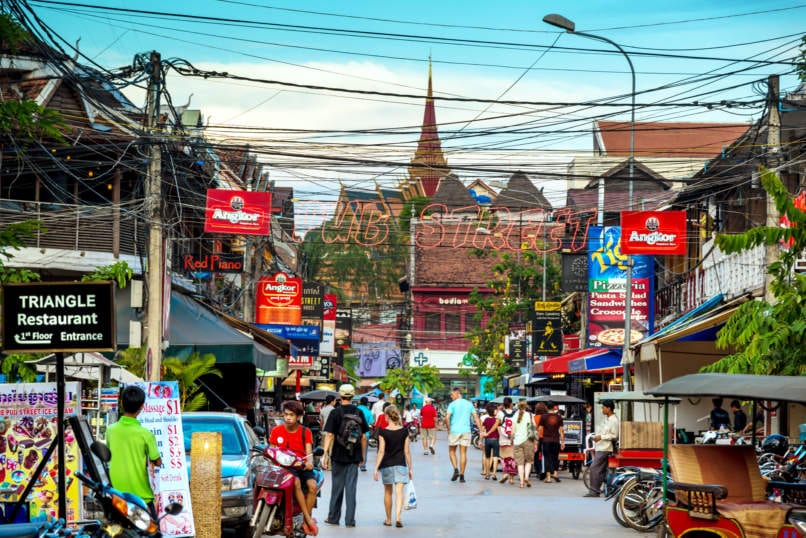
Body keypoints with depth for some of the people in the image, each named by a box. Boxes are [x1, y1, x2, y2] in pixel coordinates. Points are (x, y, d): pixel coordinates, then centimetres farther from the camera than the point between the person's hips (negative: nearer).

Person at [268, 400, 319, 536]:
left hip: (302, 465, 2)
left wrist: (309, 462, -27)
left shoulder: (305, 431, 6)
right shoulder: (277, 431, 6)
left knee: (312, 486, -27)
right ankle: (309, 519, -31)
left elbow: (309, 451, -5)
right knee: (296, 483, -34)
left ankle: (305, 522, -16)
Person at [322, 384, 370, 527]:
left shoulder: (335, 412, -6)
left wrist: (325, 454, -9)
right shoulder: (359, 413, 2)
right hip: (354, 456, 2)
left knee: (337, 487, 7)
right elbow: (364, 436, 5)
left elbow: (329, 435, -11)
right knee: (351, 487, 2)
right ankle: (350, 520, 1)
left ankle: (333, 518, 14)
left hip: (338, 456, -2)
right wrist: (362, 456, 13)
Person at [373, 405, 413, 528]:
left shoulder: (383, 433, -8)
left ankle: (388, 519, 22)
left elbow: (381, 452, -10)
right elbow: (407, 451, 2)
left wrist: (376, 468, -7)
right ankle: (398, 517, -22)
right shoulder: (404, 431, -1)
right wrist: (410, 468, 9)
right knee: (399, 492, -4)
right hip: (401, 464, 1)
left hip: (386, 465, -1)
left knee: (388, 492, 13)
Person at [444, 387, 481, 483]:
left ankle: (456, 469, -9)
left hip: (454, 431, -3)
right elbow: (476, 418, 6)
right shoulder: (469, 404, 8)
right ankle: (461, 475, 2)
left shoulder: (452, 404, -5)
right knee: (463, 453, 4)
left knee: (452, 451, 11)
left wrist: (449, 429, -1)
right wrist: (481, 431, 7)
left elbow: (447, 418, -15)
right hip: (466, 431, 3)